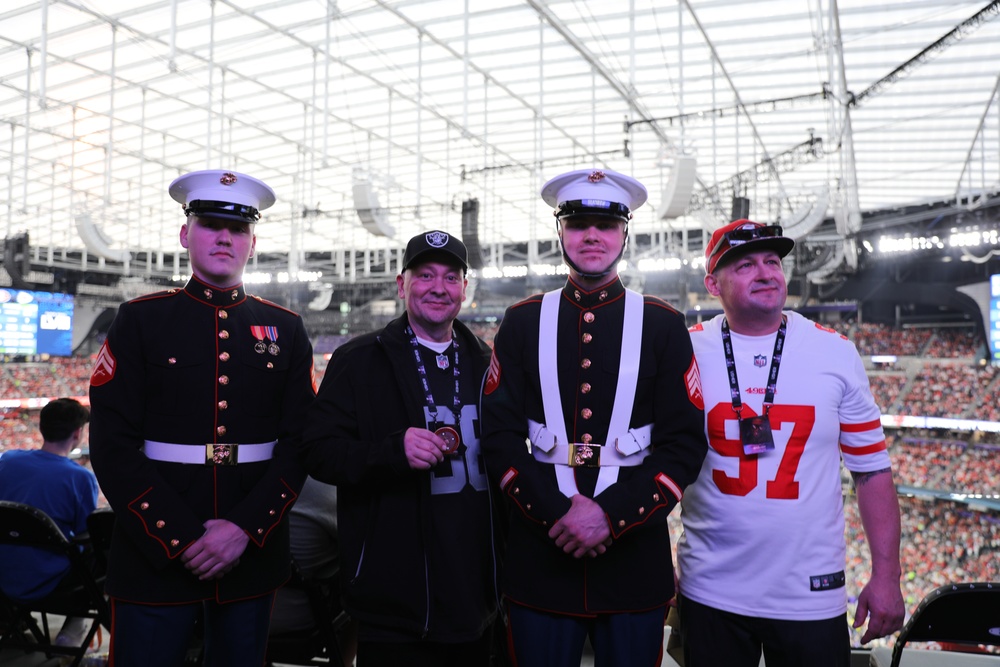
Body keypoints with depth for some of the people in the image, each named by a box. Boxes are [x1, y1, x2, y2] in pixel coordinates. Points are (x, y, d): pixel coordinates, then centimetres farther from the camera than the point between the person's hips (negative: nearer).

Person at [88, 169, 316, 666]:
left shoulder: (285, 329, 6)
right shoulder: (140, 320, 0)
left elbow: (298, 444, 1)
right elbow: (112, 445, -6)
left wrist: (245, 528, -10)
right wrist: (182, 537, -12)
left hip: (253, 554, 2)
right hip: (154, 556, -2)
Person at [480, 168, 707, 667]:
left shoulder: (663, 325, 1)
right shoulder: (522, 322, 4)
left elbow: (685, 444, -3)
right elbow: (498, 435, -1)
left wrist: (611, 515, -14)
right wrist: (556, 512, -12)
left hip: (637, 556, 0)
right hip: (539, 554, 1)